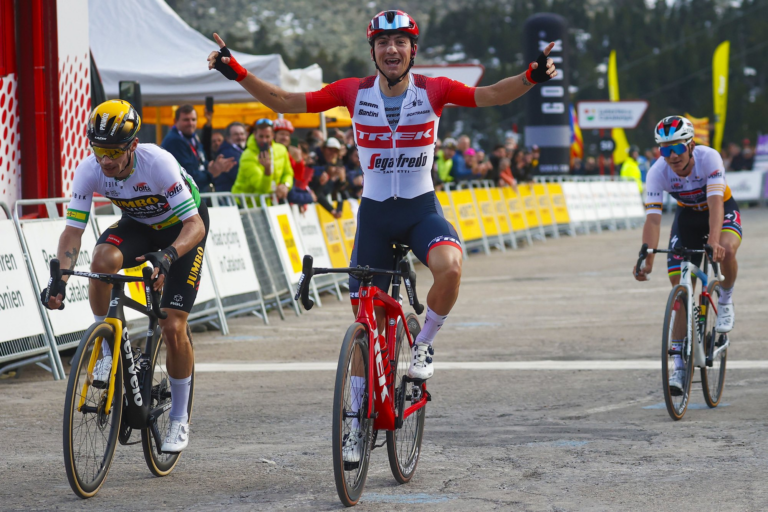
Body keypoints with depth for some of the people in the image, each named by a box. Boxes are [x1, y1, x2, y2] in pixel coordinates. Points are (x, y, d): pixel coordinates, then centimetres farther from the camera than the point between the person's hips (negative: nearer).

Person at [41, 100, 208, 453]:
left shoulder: (157, 163, -36)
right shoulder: (89, 170, -25)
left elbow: (195, 225, -36)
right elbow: (73, 231, -23)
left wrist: (166, 256, -55)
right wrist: (60, 278, -39)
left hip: (182, 228, -3)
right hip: (138, 224, 3)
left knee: (173, 328, -13)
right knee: (103, 258, -33)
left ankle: (180, 418, 7)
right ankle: (106, 349, -12)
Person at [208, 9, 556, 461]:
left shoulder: (433, 90, -7)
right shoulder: (354, 92, -4)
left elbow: (490, 95, -17)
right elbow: (286, 102, -3)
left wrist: (532, 77, -35)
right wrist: (237, 73, -13)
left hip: (421, 207, -1)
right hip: (374, 211, 2)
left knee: (450, 267, -34)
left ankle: (424, 343, -5)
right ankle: (359, 420, 17)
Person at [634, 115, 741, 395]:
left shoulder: (709, 158, -32)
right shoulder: (657, 172, -26)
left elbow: (716, 202, -42)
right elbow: (653, 218, -30)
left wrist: (714, 242, -57)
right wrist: (647, 260, -43)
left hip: (722, 211, -2)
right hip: (688, 216, 2)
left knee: (726, 250, -37)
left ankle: (725, 299, -5)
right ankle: (680, 365, 2)